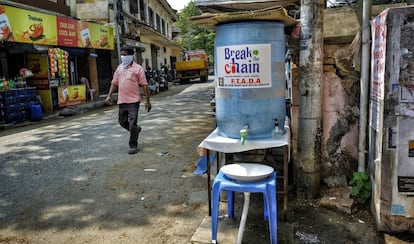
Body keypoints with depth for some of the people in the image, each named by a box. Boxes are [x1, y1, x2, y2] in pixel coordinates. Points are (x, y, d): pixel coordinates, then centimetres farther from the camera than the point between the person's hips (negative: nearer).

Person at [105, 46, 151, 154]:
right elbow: (114, 82, 17)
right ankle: (136, 130, 40)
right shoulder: (119, 68, 14)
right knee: (122, 121, 13)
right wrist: (110, 95, 5)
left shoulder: (138, 68, -3)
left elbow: (144, 85, -5)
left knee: (132, 123, -6)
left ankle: (133, 146, 7)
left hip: (133, 100, -6)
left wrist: (147, 101, -8)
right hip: (121, 101, 6)